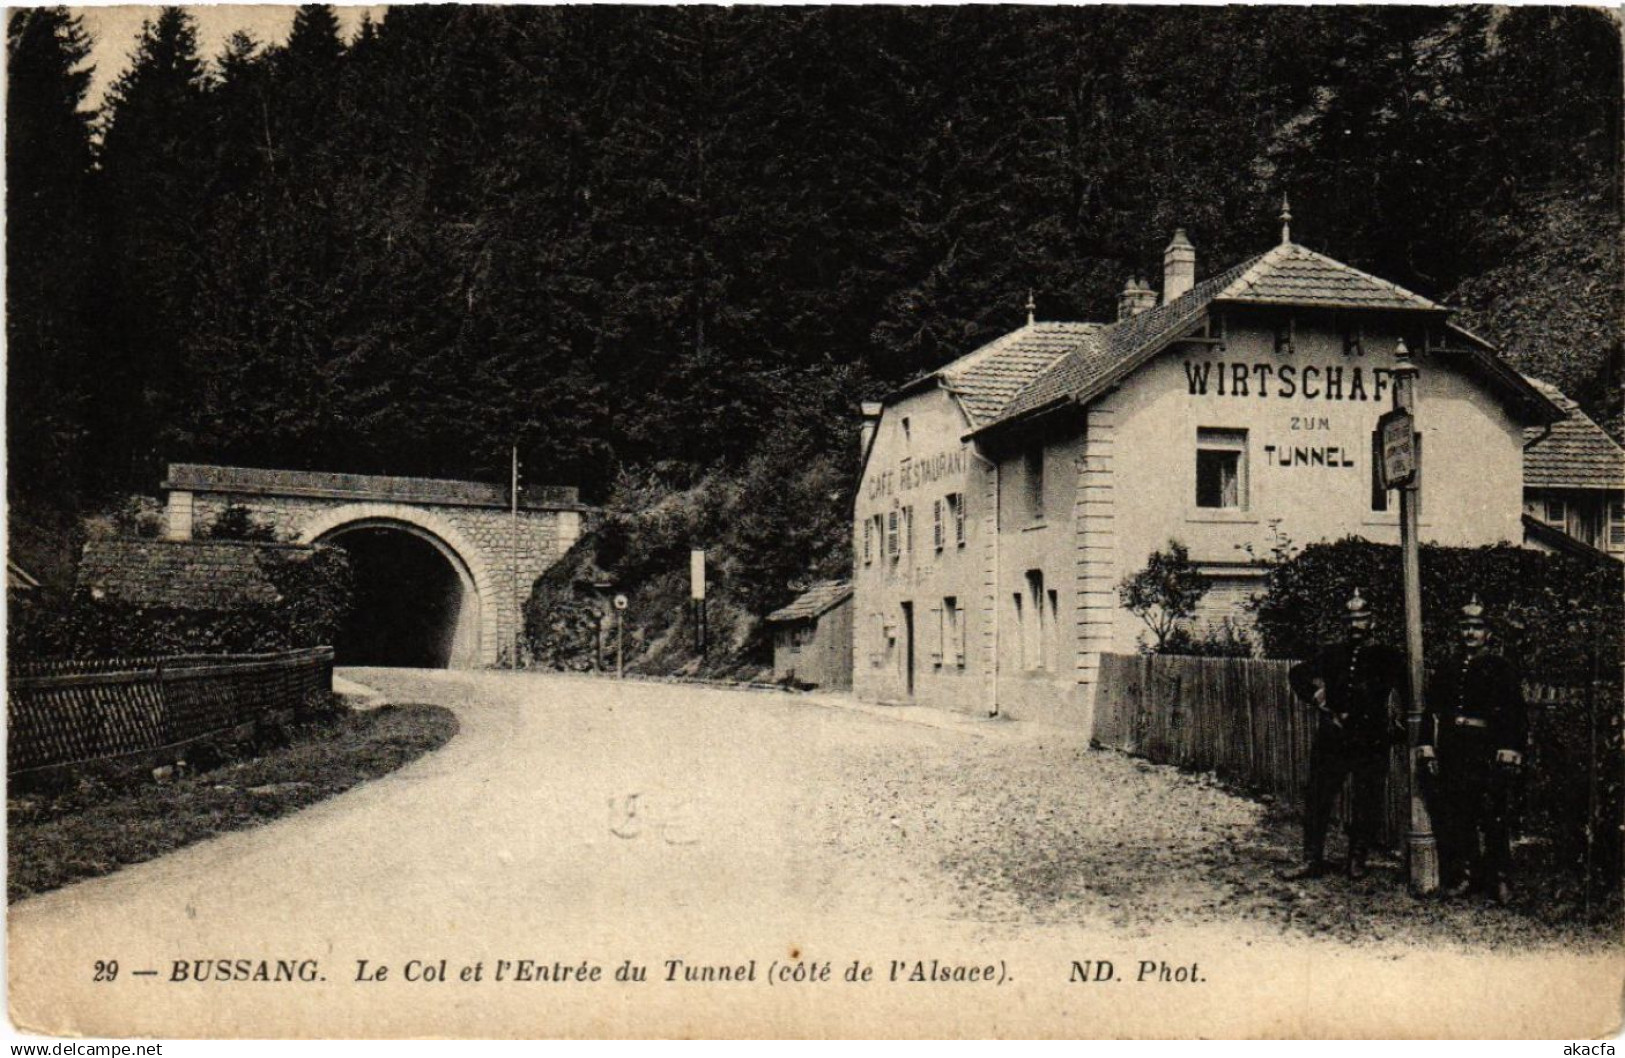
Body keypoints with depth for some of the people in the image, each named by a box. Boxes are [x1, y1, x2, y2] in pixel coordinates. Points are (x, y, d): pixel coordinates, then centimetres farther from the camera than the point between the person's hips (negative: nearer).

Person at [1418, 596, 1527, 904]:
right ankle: (1462, 875, 13)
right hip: (1453, 755, 4)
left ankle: (1498, 879, 5)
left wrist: (1511, 751, -12)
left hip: (1489, 753, -4)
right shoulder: (1449, 671, 17)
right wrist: (1427, 747, 8)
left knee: (1494, 817, -4)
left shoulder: (1502, 669, 4)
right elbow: (1433, 710, 17)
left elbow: (1518, 715, -2)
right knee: (1454, 817, 4)